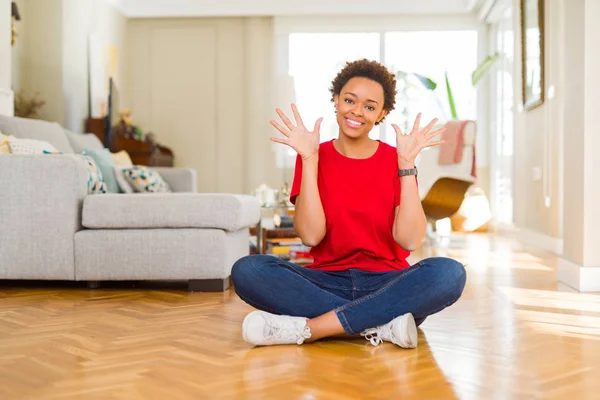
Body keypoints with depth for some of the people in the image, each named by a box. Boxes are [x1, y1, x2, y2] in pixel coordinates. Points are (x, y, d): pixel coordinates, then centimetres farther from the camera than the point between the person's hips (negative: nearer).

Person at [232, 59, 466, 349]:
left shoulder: (395, 160, 3)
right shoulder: (314, 158, 4)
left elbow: (409, 240, -11)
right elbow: (311, 235, -11)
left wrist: (406, 163, -13)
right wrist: (309, 159, -13)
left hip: (386, 284, 0)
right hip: (327, 283, 0)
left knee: (449, 273, -31)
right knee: (247, 270, -26)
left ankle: (307, 328, -28)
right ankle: (380, 326, -26)